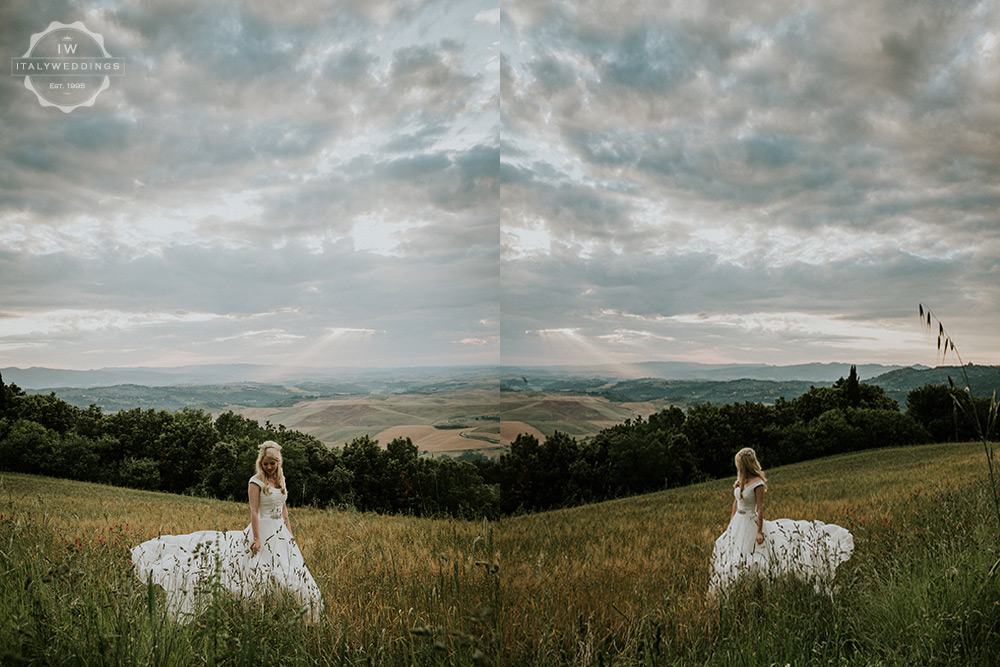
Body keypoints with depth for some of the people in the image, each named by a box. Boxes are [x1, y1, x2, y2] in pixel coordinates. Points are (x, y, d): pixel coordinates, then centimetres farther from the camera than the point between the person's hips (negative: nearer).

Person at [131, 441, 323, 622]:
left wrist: (290, 533, 15)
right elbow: (254, 511, -14)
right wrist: (257, 538, -21)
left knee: (292, 576, 5)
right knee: (261, 578, -11)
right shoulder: (256, 482, -9)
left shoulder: (280, 479, 11)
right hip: (263, 532, -6)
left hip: (281, 534, 6)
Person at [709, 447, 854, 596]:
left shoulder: (757, 483, -18)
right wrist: (731, 523, 17)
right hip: (737, 523, 8)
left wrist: (759, 531, -19)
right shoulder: (740, 480, 5)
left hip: (750, 523, -8)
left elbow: (760, 509, -17)